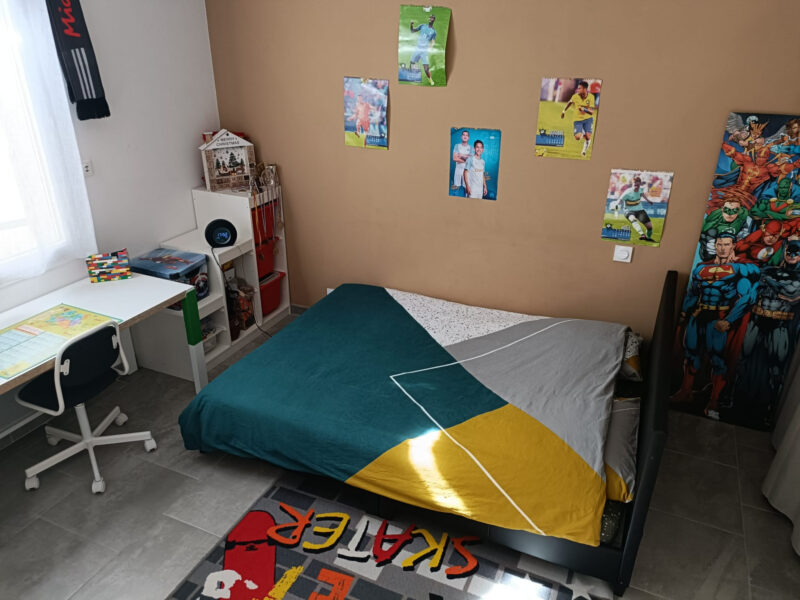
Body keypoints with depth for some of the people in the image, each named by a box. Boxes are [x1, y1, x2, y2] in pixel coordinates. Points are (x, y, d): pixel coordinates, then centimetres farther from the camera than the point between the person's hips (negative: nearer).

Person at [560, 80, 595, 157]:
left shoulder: (591, 97, -15)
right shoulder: (575, 96, -13)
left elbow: (592, 112, -17)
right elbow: (570, 102, 13)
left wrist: (584, 109, -35)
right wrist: (564, 111, 21)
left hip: (588, 119, 0)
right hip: (578, 119, 0)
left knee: (588, 137, -12)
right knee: (578, 137, -17)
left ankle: (584, 150, 22)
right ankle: (583, 134, 24)